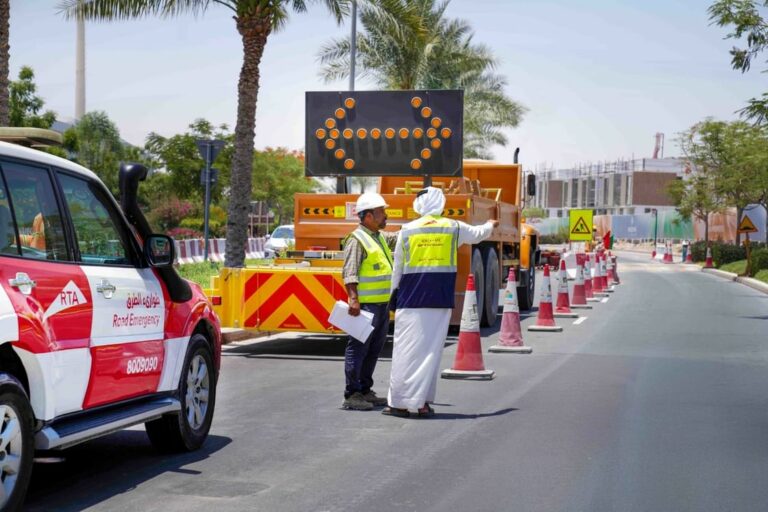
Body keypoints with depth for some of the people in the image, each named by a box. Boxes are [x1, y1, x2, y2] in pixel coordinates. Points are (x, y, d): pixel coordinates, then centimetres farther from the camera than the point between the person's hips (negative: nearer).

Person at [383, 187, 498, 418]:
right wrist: (490, 225, 49)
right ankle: (422, 402, 5)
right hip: (440, 299, 1)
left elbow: (397, 269, 6)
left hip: (411, 298, -1)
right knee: (431, 349, 5)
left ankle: (400, 402, 0)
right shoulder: (454, 228, 5)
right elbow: (478, 234, 26)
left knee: (406, 348, 1)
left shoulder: (407, 230, 1)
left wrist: (393, 299, 15)